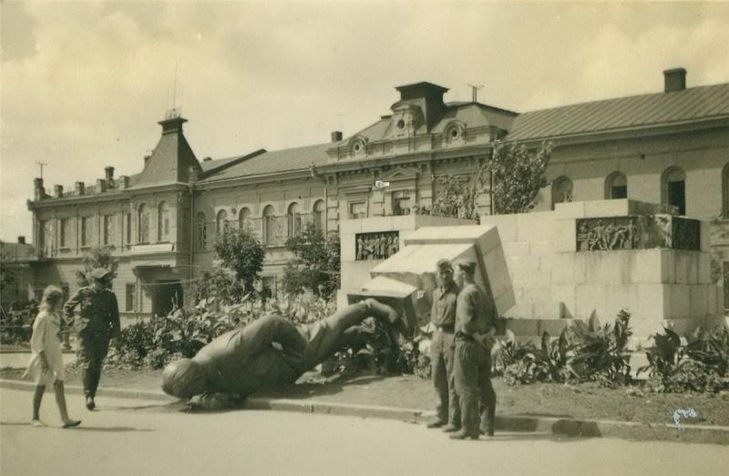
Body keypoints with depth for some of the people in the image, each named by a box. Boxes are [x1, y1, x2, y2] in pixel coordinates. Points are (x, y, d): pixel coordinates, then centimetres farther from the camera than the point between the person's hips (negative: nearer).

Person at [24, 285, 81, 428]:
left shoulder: (56, 316, 9)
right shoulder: (42, 317, -14)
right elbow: (38, 340, -16)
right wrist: (43, 359, -20)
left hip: (55, 355, 7)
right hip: (43, 355, -7)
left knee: (59, 385, -1)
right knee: (41, 386, 4)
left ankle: (65, 418, -6)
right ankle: (35, 418, 19)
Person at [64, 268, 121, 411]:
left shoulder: (110, 295, 4)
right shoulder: (83, 293, -2)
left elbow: (115, 316, 6)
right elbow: (68, 306, 13)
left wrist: (115, 332, 0)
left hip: (102, 335, 2)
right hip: (86, 333, -2)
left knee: (97, 365, 5)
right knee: (88, 363, -11)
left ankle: (92, 395, 15)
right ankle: (89, 396, -14)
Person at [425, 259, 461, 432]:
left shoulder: (458, 293, -9)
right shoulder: (436, 293, 15)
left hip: (452, 337, -7)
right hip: (437, 336, 7)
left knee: (453, 381, -4)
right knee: (438, 379, 13)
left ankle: (455, 420, 1)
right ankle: (441, 416, 24)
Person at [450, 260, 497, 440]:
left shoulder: (466, 294, -12)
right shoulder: (484, 294, 16)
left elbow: (466, 323, -22)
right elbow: (494, 320, 14)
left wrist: (480, 339, -12)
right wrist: (489, 335, -2)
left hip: (468, 344, -9)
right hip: (483, 347, 9)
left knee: (466, 388, -4)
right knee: (484, 387, 13)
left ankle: (469, 428, -4)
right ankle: (487, 425, 20)